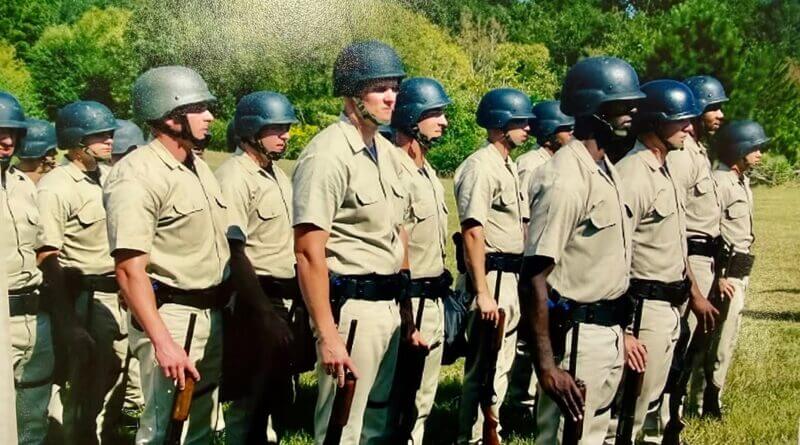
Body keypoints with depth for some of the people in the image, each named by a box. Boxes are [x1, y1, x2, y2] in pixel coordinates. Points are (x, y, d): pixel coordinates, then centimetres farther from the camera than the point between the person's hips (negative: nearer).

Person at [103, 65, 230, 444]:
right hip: (170, 316, -9)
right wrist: (163, 343, -28)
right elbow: (130, 268, -23)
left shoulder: (198, 167, 13)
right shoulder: (137, 175, -16)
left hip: (213, 314, 9)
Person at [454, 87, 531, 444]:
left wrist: (518, 282, 16)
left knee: (500, 364, 17)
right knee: (484, 367, -3)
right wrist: (483, 293, -24)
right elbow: (473, 232, -21)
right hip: (491, 277, -10)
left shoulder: (509, 166, 16)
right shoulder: (480, 167, -15)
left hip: (511, 278, 10)